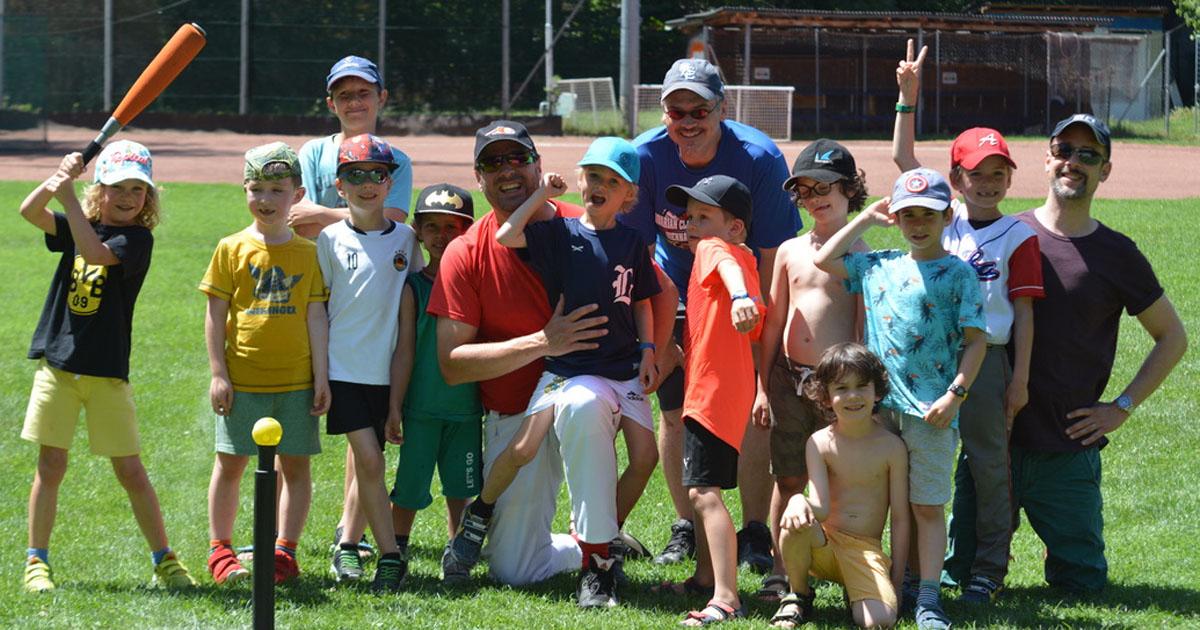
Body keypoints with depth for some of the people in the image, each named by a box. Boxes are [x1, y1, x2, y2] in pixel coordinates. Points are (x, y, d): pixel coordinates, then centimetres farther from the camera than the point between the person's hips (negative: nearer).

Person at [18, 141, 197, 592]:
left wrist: (70, 198, -24)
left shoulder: (138, 239, -5)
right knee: (50, 466, 3)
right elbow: (29, 211, -6)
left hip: (107, 372, -3)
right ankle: (36, 562, 11)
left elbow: (96, 253, -23)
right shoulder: (80, 226, 8)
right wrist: (58, 179, -23)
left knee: (130, 470, 1)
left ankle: (164, 561, 11)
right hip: (58, 364, 3)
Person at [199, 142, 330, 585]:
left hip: (296, 379, 1)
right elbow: (215, 315, 1)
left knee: (296, 463, 4)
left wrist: (322, 376, 0)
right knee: (231, 462, 5)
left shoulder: (308, 254, 4)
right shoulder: (232, 250, 1)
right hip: (242, 379, -1)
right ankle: (220, 549, 16)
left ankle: (285, 550, 14)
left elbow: (316, 317, 4)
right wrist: (218, 373, -4)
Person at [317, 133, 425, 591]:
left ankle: (348, 544, 23)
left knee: (368, 461, 8)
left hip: (386, 370, 3)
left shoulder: (405, 239, 6)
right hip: (343, 366, -3)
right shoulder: (332, 240, -1)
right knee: (369, 459, -12)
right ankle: (390, 555, -8)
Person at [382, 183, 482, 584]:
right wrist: (394, 407, -4)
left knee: (460, 486, 7)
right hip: (421, 407, -2)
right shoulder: (412, 288, -1)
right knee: (409, 484, 1)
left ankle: (454, 555, 19)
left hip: (466, 407, 2)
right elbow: (404, 351, -2)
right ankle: (396, 552, 17)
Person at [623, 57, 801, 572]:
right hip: (677, 294, 2)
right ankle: (687, 527, 16)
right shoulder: (644, 158, -20)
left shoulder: (759, 158, -25)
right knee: (676, 409, 2)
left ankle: (755, 532, -2)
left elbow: (774, 257, -19)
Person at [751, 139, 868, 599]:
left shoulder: (859, 256, -2)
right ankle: (780, 572, 14)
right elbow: (774, 322, 13)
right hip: (789, 377, 4)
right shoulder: (790, 251, 10)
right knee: (788, 478, 7)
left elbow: (864, 329, -3)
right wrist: (763, 386, 10)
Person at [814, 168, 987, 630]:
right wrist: (867, 219, 14)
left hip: (931, 408, -5)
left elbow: (976, 340, -4)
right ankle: (906, 580, 17)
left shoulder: (958, 274, -2)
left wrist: (955, 393, -13)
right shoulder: (877, 266, 12)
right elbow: (823, 260, 16)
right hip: (879, 402, 5)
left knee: (927, 505, -3)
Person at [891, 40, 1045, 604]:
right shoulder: (944, 218, 8)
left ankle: (985, 569, 8)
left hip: (987, 360, -4)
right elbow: (903, 159, 9)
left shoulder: (1018, 237, -2)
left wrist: (1019, 378, -7)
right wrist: (908, 97, -1)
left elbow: (1023, 310, -3)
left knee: (987, 466, 1)